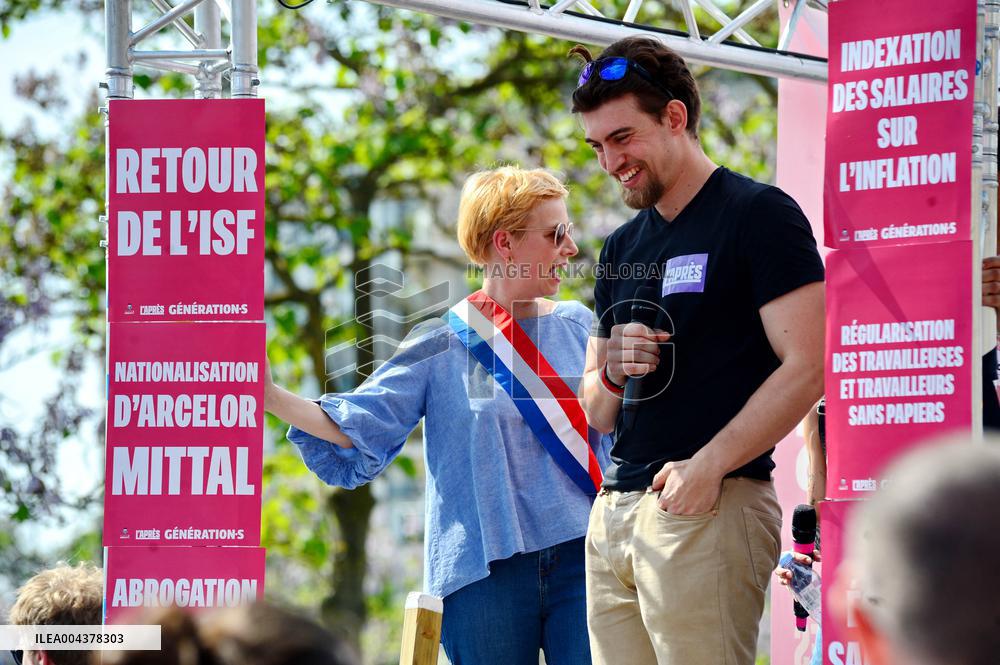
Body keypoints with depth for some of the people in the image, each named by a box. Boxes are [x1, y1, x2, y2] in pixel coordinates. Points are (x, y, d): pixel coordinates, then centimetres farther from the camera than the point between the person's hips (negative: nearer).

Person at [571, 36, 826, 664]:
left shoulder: (760, 215, -2)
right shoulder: (623, 248, 21)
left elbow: (806, 368, -11)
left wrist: (709, 465, -18)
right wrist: (613, 375, 1)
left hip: (712, 507, -7)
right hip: (614, 513, 7)